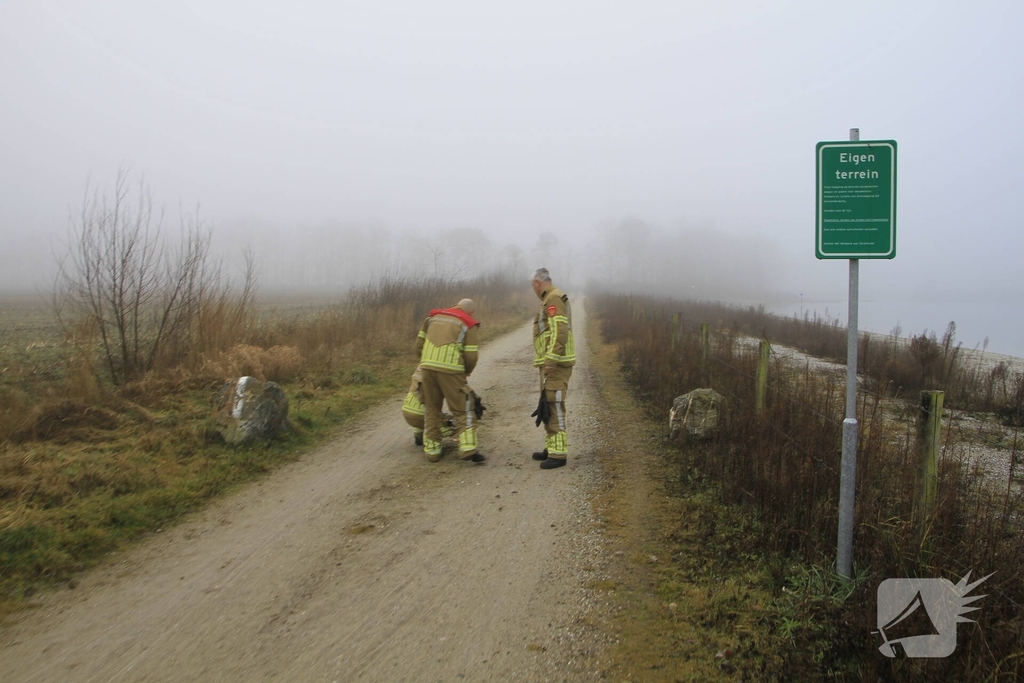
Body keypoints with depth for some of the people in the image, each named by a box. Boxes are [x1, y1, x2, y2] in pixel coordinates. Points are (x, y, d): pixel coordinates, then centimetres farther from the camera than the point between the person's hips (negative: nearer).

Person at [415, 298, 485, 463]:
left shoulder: (434, 317, 18)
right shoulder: (469, 325, 4)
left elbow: (419, 343, 19)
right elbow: (471, 356, -2)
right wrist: (466, 372, 16)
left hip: (427, 367, 4)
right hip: (450, 370, -4)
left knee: (431, 410, 15)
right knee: (462, 410, 4)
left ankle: (431, 450, 17)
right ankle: (468, 448, -7)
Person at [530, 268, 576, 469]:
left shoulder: (553, 299, -11)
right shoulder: (550, 300, 20)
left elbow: (560, 331, -21)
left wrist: (551, 360, -23)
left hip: (555, 364, -11)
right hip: (551, 363, 11)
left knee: (555, 407, -10)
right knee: (548, 407, 15)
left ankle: (558, 453, -8)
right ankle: (551, 448, 23)